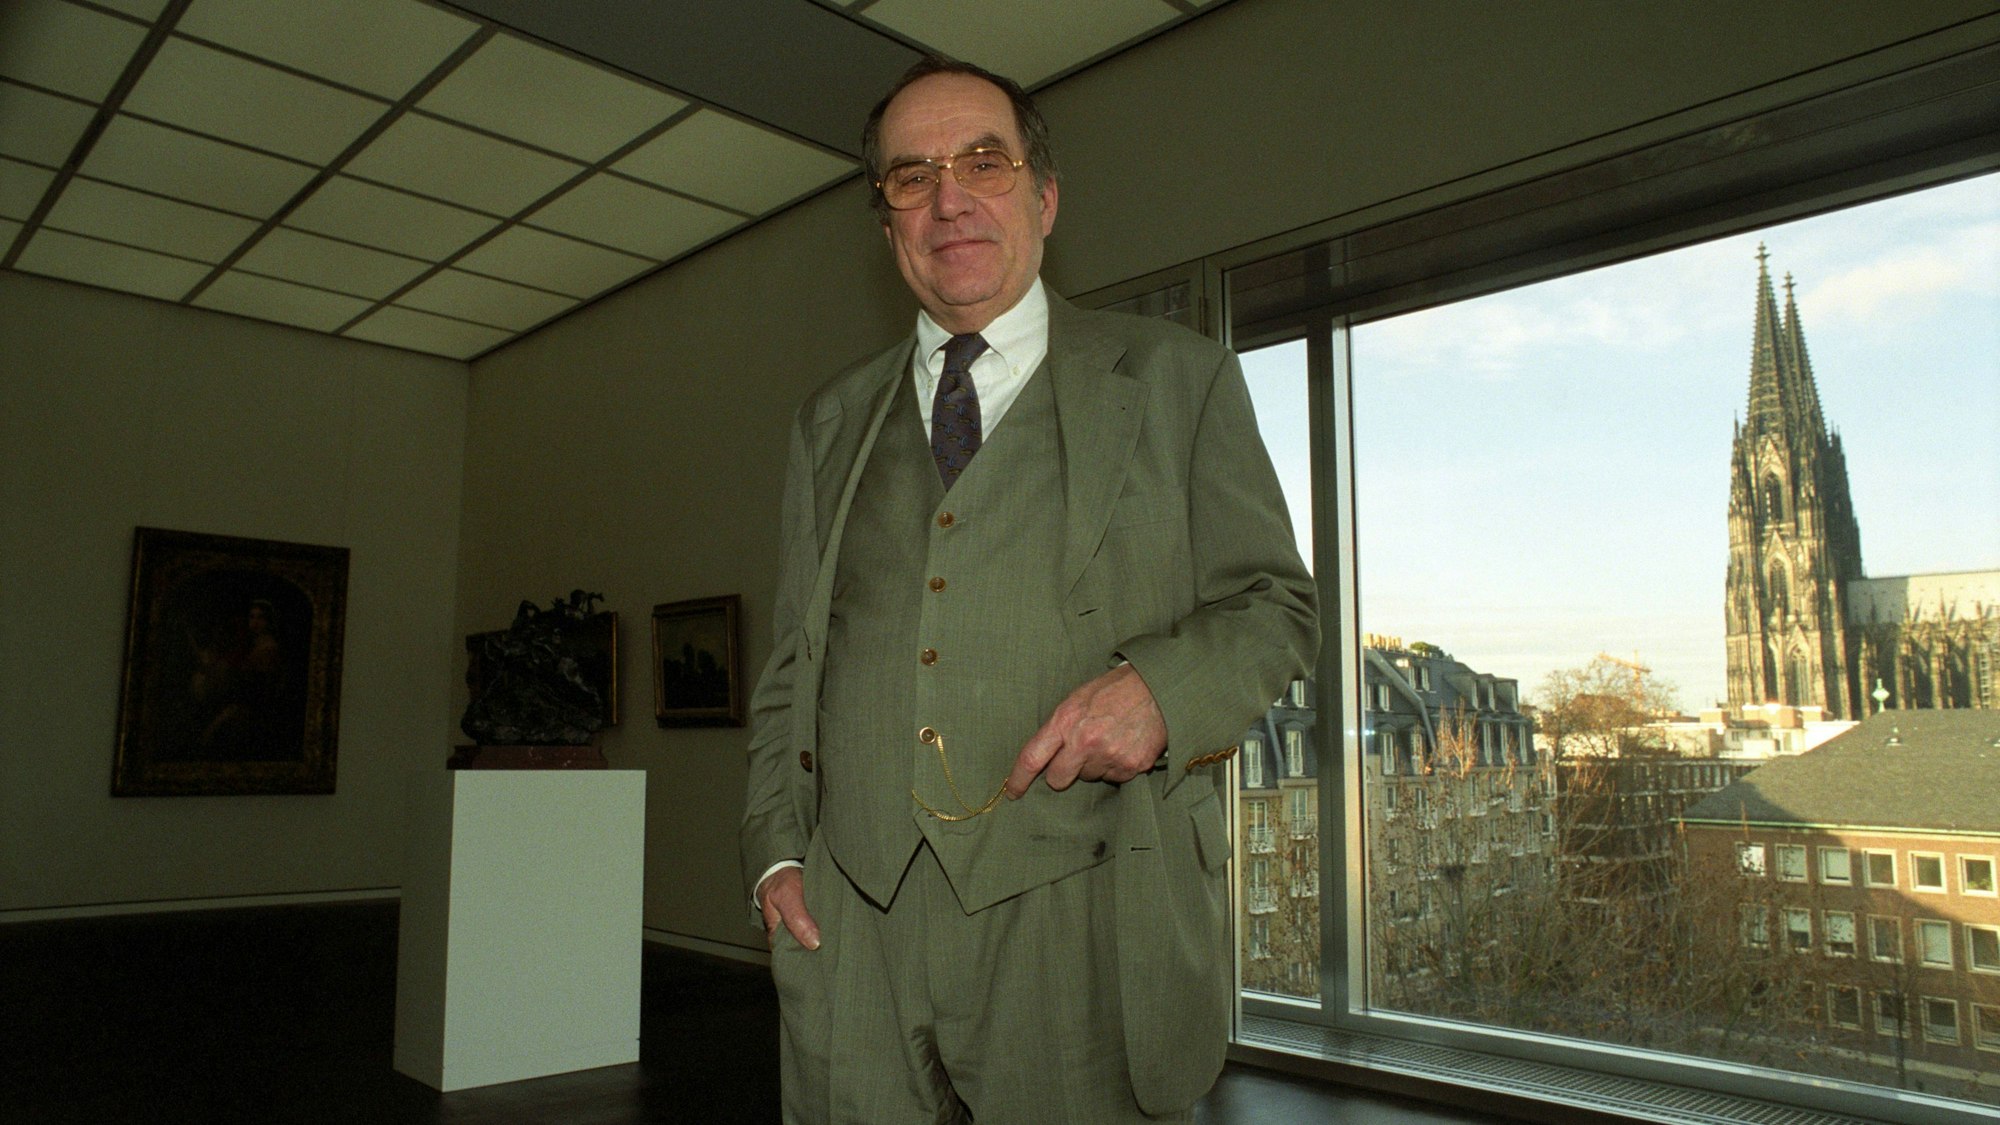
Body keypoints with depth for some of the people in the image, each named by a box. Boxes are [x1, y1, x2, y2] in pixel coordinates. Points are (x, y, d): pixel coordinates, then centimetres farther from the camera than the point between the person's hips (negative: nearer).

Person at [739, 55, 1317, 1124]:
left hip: (1087, 925, -2)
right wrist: (776, 852, 5)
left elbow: (1273, 603, 5)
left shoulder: (1176, 378, 8)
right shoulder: (831, 422, 17)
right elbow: (790, 667, 17)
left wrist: (1160, 685, -15)